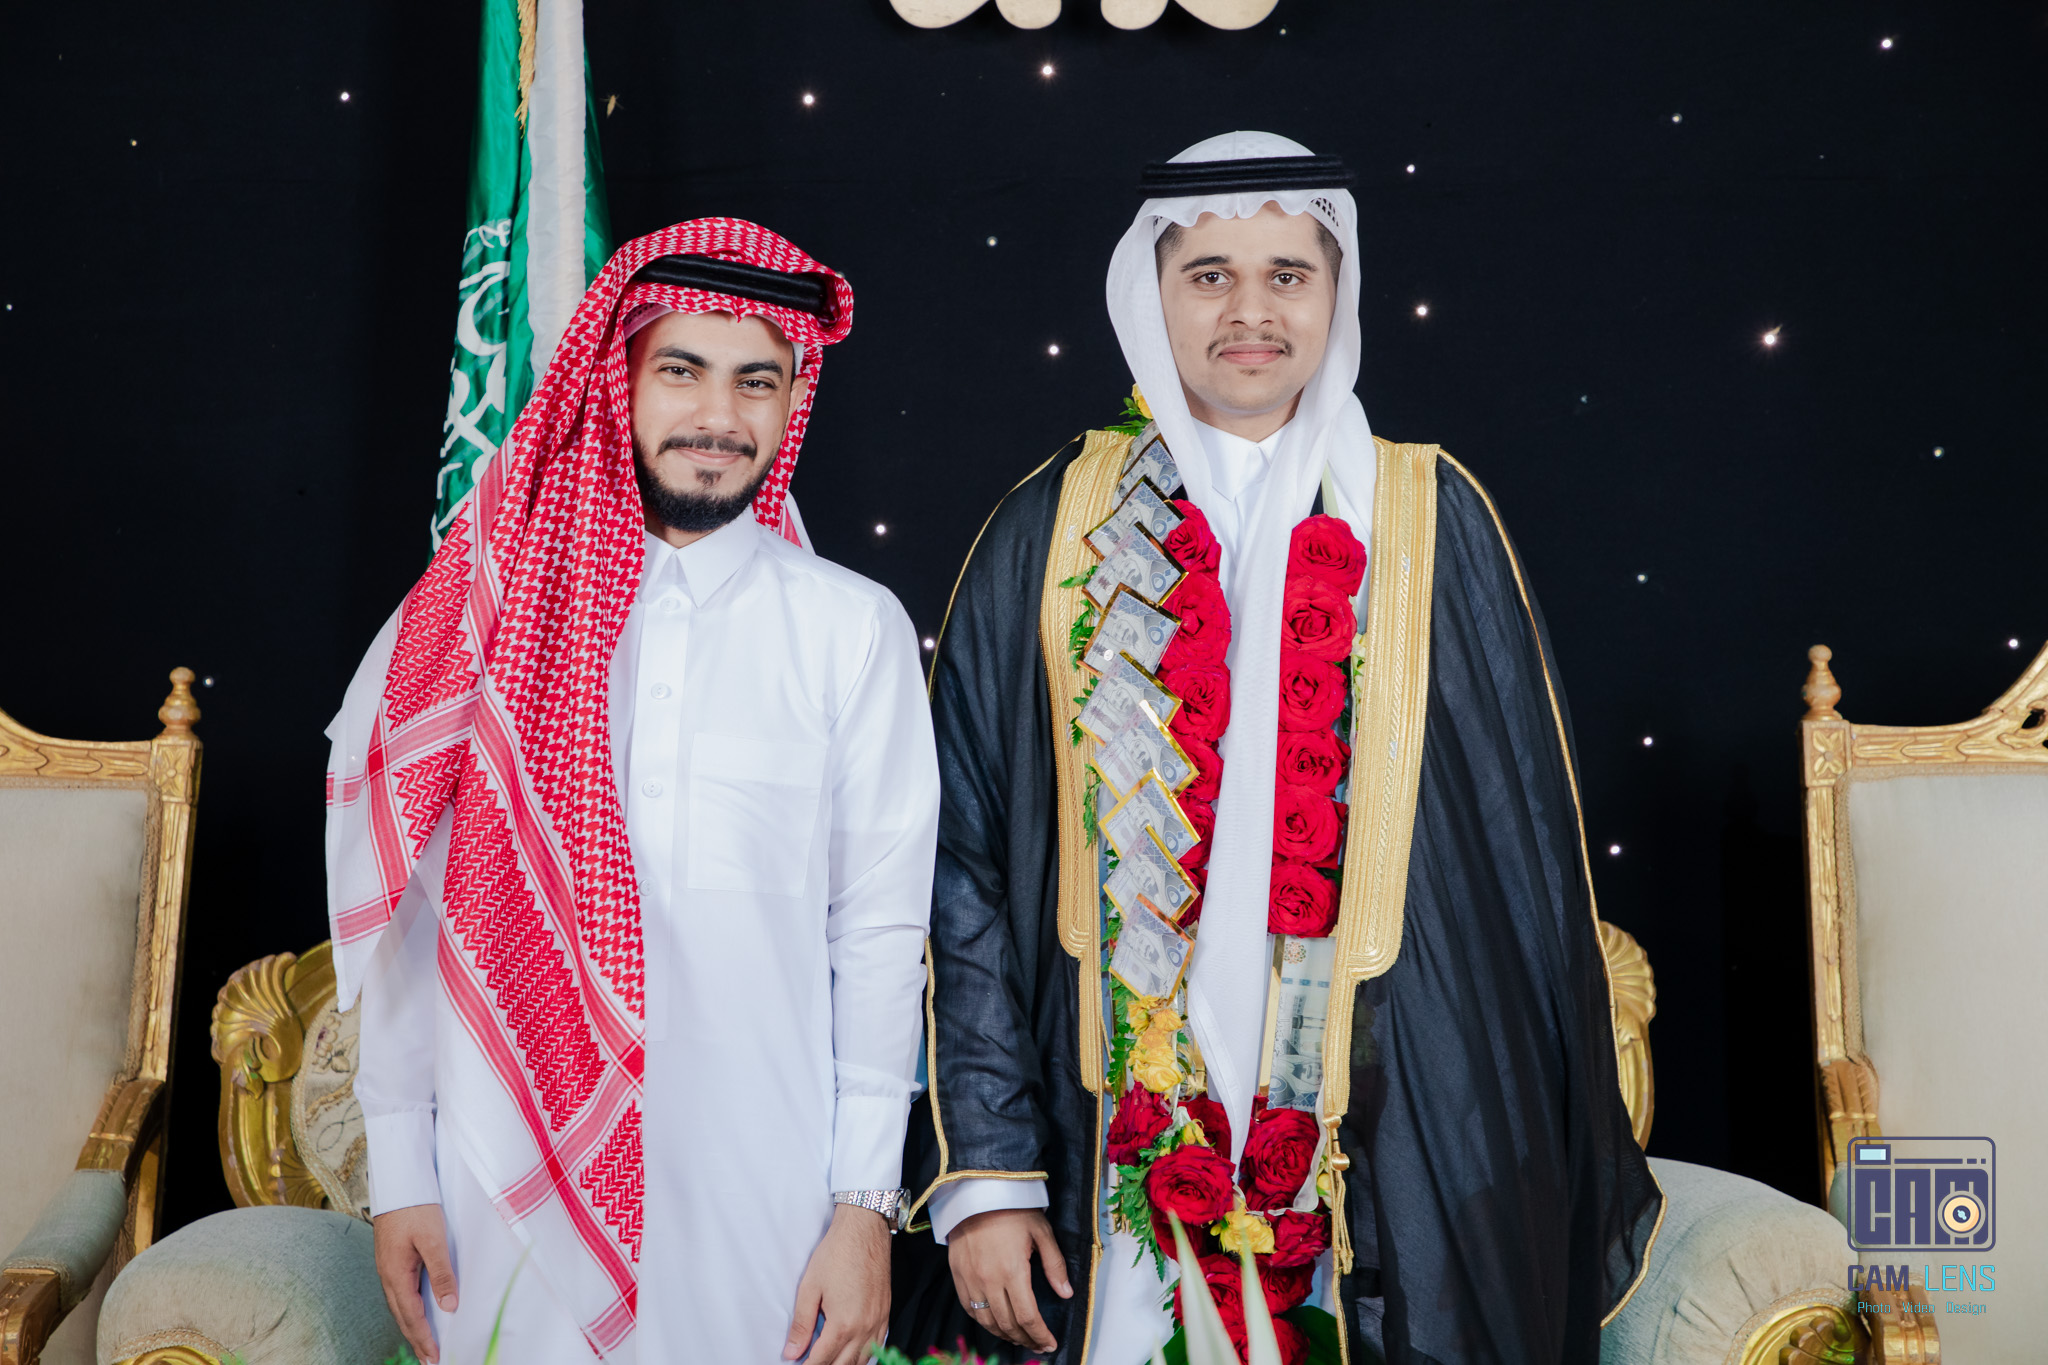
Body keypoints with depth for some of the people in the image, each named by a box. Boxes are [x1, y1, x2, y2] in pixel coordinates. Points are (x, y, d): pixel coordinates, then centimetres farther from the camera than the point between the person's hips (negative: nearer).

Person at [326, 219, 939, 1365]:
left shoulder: (856, 630, -1)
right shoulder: (499, 602, 1)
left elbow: (880, 930, -1)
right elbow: (407, 901, 3)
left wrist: (867, 1204, -4)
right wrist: (401, 1170, 2)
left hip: (758, 1190, 0)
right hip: (511, 1177, 1)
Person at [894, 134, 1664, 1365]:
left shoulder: (1431, 521, 1)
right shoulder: (1053, 531, 0)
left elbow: (1530, 850, 3)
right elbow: (965, 862, -1)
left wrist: (1563, 1164, 2)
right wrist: (982, 1171, -6)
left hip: (1392, 1138, 1)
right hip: (1109, 1144, 0)